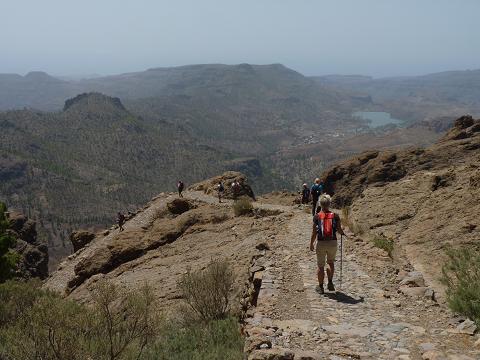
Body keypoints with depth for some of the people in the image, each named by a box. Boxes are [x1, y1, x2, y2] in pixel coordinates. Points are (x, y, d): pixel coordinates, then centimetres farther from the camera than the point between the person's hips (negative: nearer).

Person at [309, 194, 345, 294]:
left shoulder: (317, 216, -6)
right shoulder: (335, 216, -4)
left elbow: (314, 232, -4)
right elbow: (339, 231, 0)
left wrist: (311, 244, 9)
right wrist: (343, 233, 24)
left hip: (321, 243, -1)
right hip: (332, 243, 1)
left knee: (320, 265, 12)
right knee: (331, 262, 25)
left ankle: (320, 287, 19)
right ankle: (330, 283, 16)